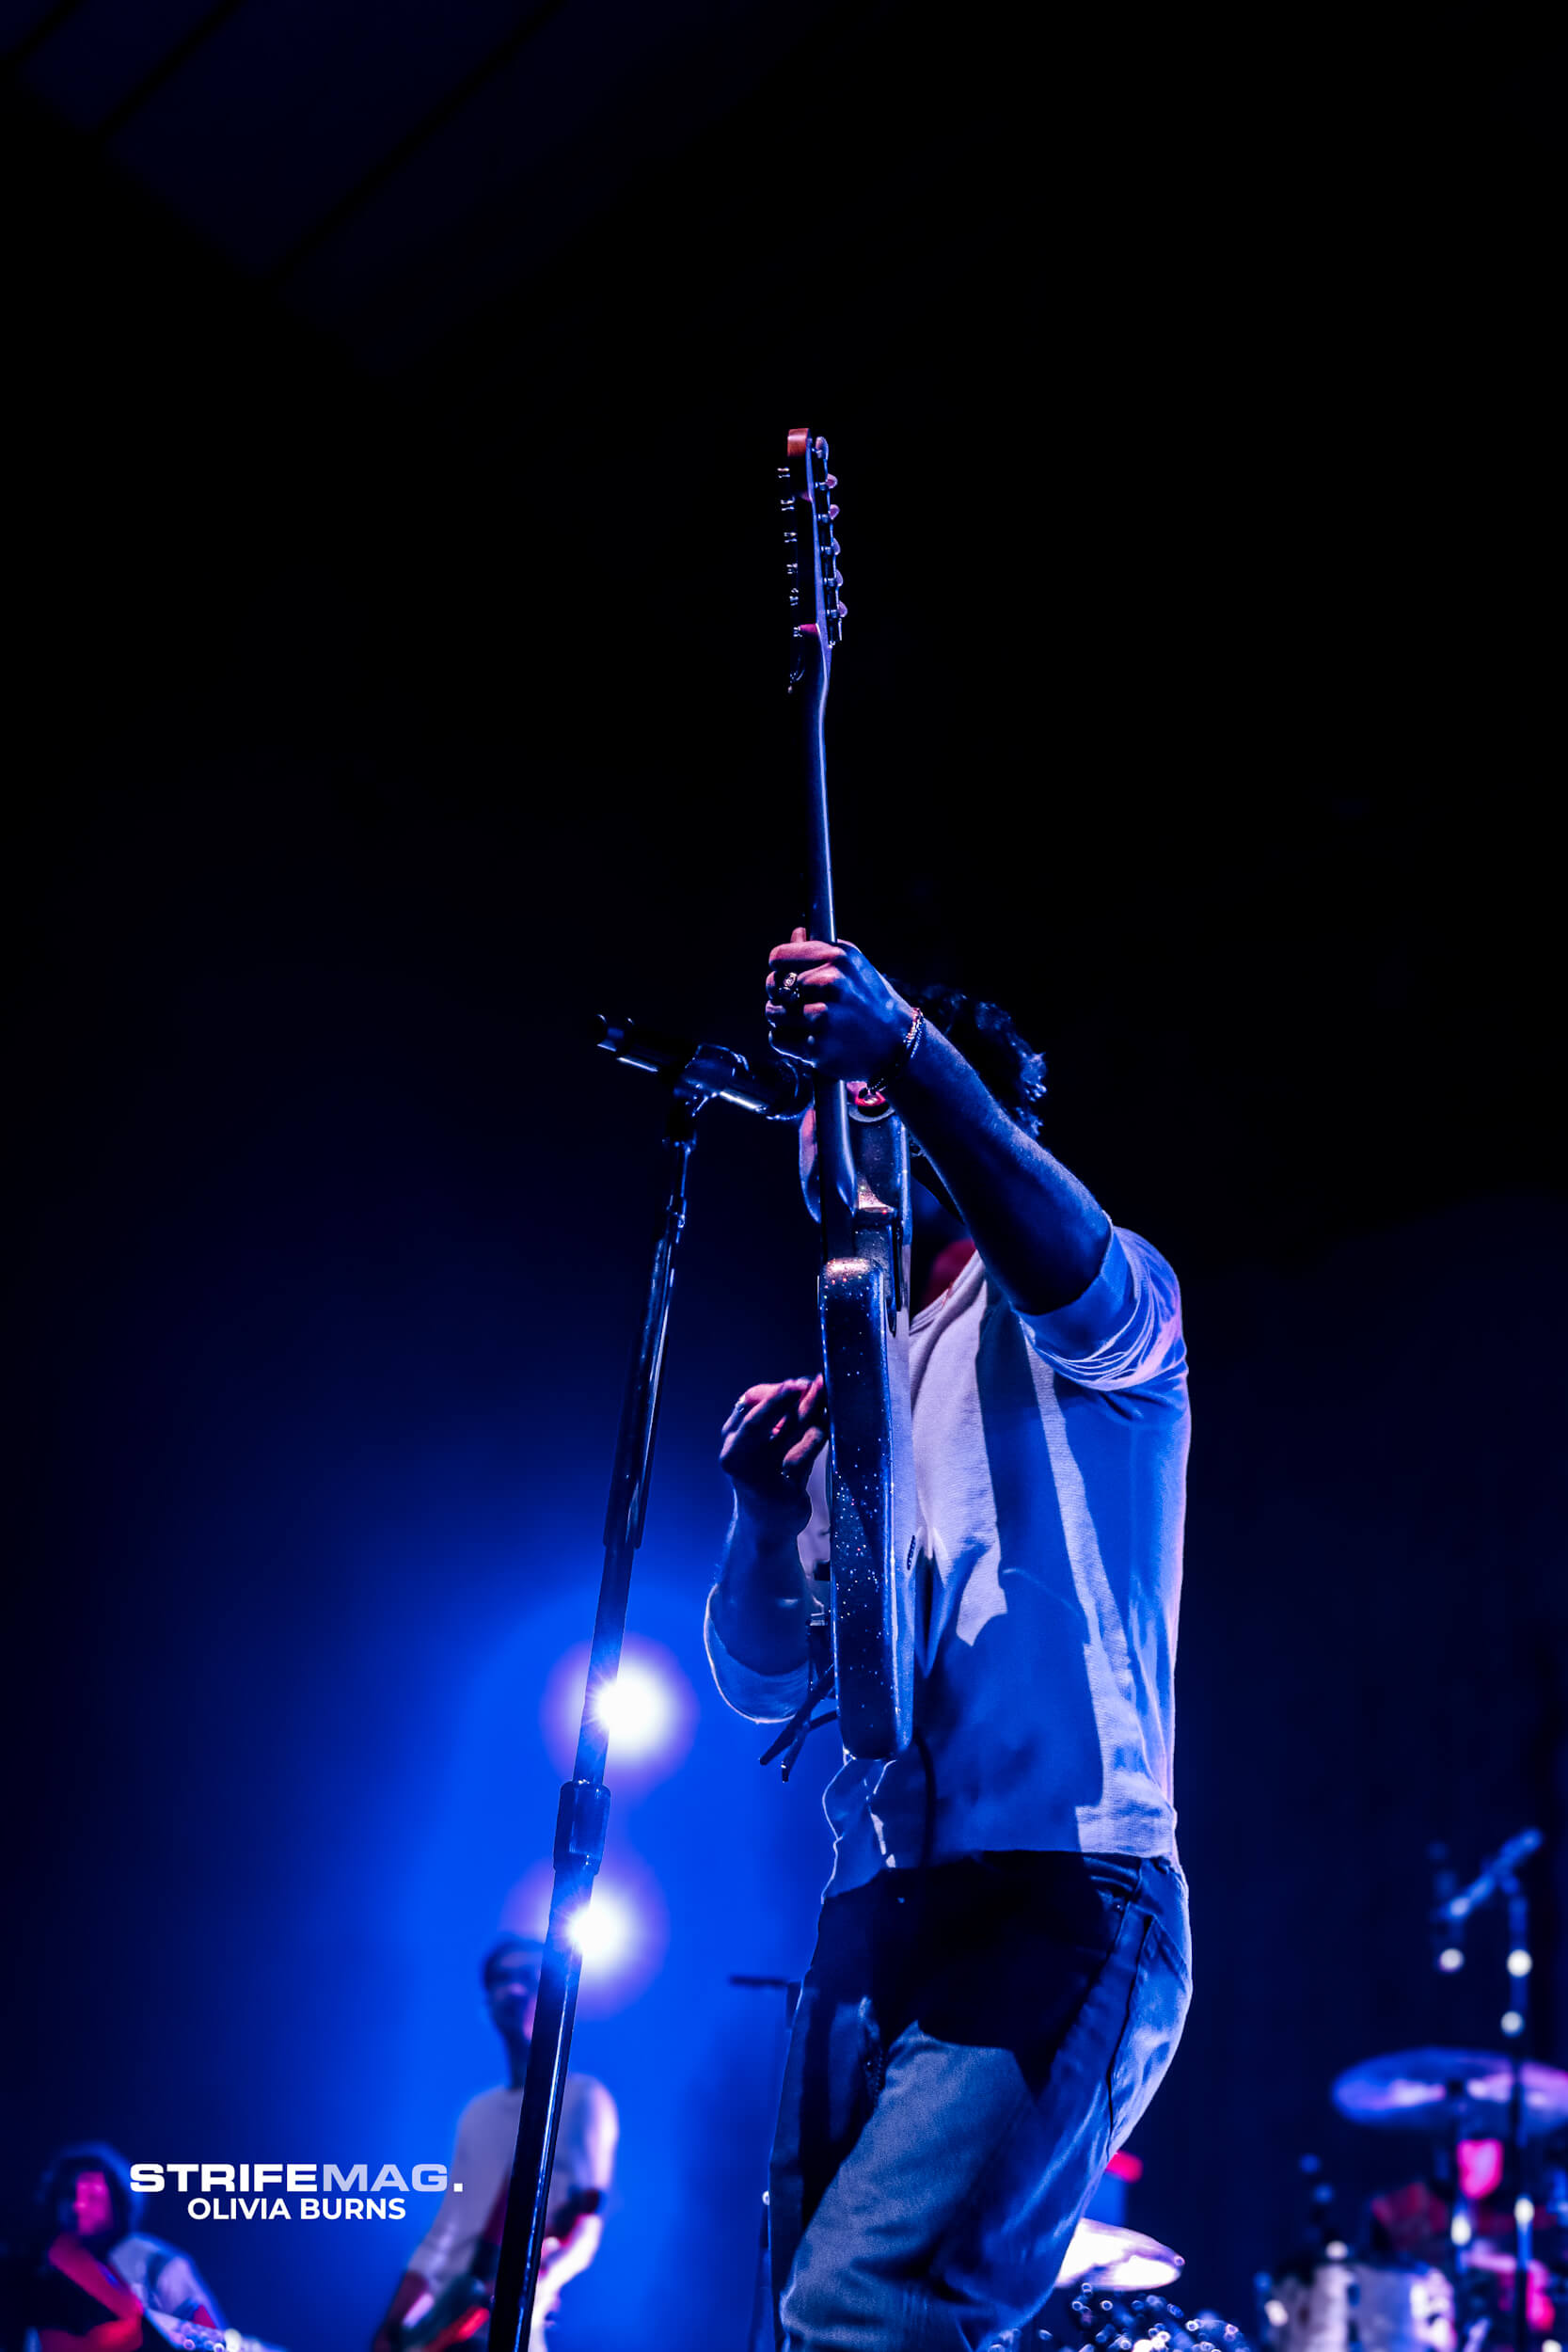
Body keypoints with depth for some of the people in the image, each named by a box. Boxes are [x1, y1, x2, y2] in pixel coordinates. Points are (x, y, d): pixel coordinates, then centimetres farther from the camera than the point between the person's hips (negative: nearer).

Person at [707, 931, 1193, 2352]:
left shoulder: (1087, 1320, 5)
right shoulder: (856, 1391, 23)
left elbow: (1069, 1266, -23)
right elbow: (764, 1679, 21)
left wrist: (909, 1053, -36)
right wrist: (769, 1517, 1)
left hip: (1059, 1898, -7)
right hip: (875, 1915, 7)